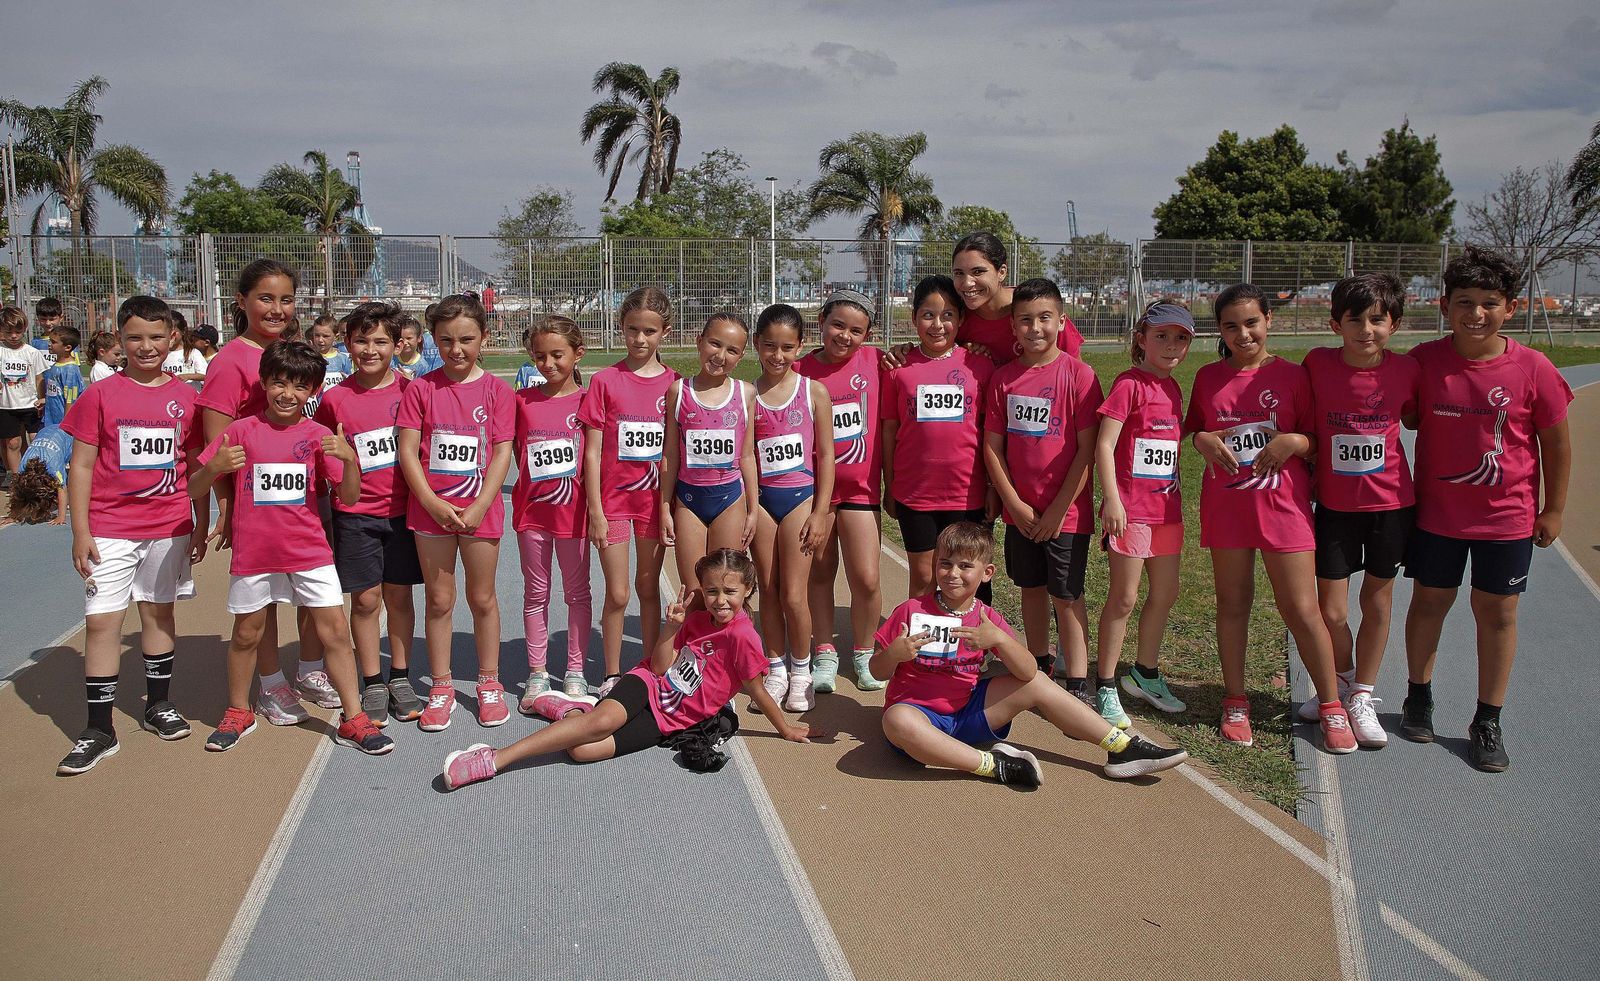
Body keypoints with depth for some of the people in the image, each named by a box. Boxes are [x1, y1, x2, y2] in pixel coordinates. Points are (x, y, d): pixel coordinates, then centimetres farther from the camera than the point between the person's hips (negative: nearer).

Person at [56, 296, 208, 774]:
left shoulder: (185, 398, 3)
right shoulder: (100, 395, -3)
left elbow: (196, 467, 9)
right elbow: (81, 465, -2)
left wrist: (201, 526, 9)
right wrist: (80, 532, -6)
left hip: (170, 528, 2)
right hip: (110, 530, -2)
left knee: (158, 611, 13)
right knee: (101, 621, -2)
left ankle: (157, 705, 29)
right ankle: (99, 729, 6)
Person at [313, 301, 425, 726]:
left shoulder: (410, 391, -2)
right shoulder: (335, 397, -3)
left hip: (403, 509, 0)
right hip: (356, 512, 0)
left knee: (399, 596, 9)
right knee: (365, 599, 4)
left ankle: (400, 679, 22)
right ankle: (373, 685, 17)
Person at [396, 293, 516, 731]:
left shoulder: (496, 390, -2)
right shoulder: (421, 389, 0)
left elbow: (502, 454, -5)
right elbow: (408, 452, -3)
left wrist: (479, 507, -13)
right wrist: (433, 503, -13)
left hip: (480, 509, -1)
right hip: (431, 508, 1)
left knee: (482, 597, 9)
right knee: (438, 599, 8)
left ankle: (489, 682, 23)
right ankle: (441, 686, 20)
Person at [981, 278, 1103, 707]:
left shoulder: (1078, 374, -10)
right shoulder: (1003, 378, 1)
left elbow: (1086, 449, -11)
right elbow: (992, 446, 2)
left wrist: (1058, 508, -12)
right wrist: (1015, 504, -6)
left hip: (1067, 511, -4)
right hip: (1020, 510, 4)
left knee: (1066, 597, 1)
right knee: (1031, 589, 15)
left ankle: (1077, 684, 10)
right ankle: (1039, 667, 31)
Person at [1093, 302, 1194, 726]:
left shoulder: (1172, 388, 12)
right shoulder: (1129, 384, -11)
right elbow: (1103, 444, -16)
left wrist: (1174, 497, 18)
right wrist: (1111, 499, -21)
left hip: (1166, 506, 8)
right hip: (1129, 507, -8)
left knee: (1165, 593, 14)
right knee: (1124, 597, -2)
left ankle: (1145, 674, 31)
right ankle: (1105, 687, 9)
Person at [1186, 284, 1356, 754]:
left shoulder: (1292, 375, -1)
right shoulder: (1208, 377, 5)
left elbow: (1316, 440, 5)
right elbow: (1192, 429, 16)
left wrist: (1294, 441, -16)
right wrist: (1203, 440, -6)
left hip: (1283, 503, -2)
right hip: (1225, 504, 2)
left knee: (1301, 609, -1)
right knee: (1232, 603, 9)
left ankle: (1332, 707, 14)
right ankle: (1235, 702, 22)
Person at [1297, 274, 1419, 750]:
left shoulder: (1405, 369, -8)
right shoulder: (1317, 363, -11)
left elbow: (1414, 419, 11)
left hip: (1391, 501, 1)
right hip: (1335, 503, 0)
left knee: (1377, 600, 12)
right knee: (1330, 610, 4)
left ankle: (1362, 699, 28)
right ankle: (1341, 684, 33)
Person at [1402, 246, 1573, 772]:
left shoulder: (1533, 369, -12)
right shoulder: (1424, 362, -10)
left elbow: (1555, 442, -1)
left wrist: (1553, 509, 2)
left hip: (1508, 517, -1)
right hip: (1436, 511, 1)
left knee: (1497, 613, 8)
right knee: (1429, 602, 13)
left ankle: (1488, 722, 22)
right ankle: (1418, 697, 33)